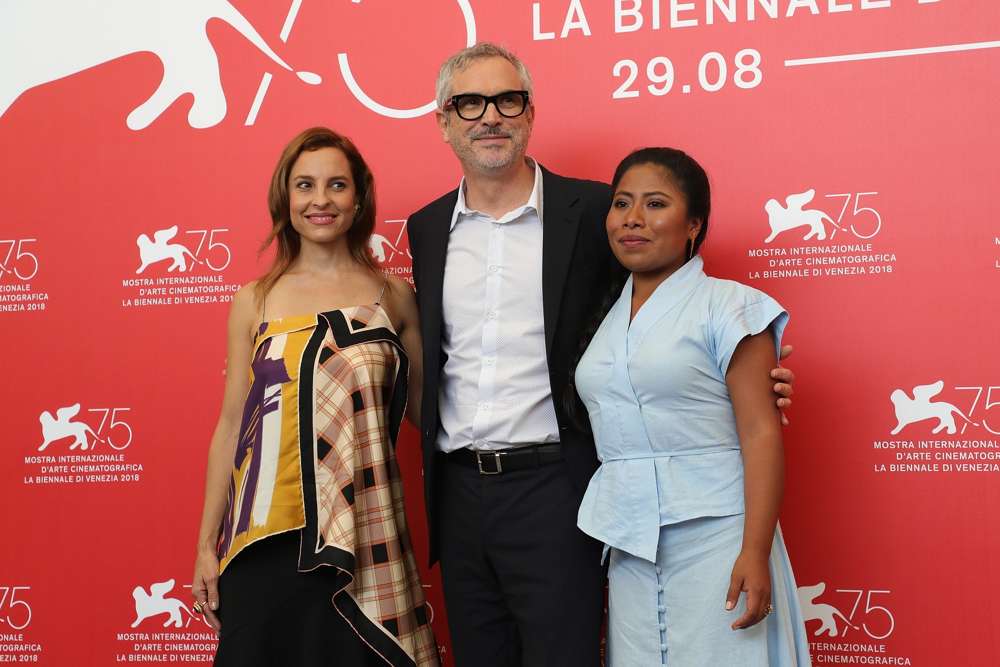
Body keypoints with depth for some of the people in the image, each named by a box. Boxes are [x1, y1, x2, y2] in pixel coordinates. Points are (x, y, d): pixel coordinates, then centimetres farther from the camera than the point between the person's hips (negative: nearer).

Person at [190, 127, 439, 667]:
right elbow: (231, 424, 6)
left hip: (364, 533, 0)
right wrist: (206, 544, 6)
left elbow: (425, 409, 10)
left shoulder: (393, 296, 4)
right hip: (268, 535, 0)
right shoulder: (255, 302, 4)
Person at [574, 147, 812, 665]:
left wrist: (755, 552, -17)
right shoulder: (605, 318, 12)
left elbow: (761, 434, -11)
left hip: (713, 535, -5)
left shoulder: (725, 305, -5)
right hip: (628, 546, 5)